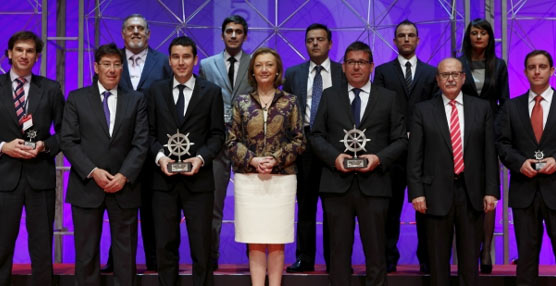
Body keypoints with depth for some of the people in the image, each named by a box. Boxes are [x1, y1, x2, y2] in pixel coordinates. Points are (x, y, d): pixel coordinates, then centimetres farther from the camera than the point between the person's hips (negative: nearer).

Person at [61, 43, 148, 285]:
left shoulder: (135, 100, 9)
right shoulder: (77, 98, 6)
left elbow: (141, 143, 1)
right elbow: (69, 141, -1)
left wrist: (124, 176, -11)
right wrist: (93, 172, -12)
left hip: (124, 186, 1)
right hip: (87, 186, -1)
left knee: (126, 253, 5)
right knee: (86, 253, 4)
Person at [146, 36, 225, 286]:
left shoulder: (212, 92, 5)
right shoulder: (156, 91, 10)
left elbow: (217, 135, 2)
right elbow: (149, 133, 8)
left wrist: (201, 158, -14)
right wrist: (159, 156, -10)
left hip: (198, 179, -1)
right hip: (164, 179, 2)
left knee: (201, 246, 2)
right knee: (165, 245, 6)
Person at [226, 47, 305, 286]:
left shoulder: (290, 101, 6)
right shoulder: (241, 102, 8)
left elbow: (299, 140, 3)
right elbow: (232, 141, 5)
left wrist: (276, 159, -11)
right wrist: (253, 160, -10)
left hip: (282, 179, 0)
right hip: (248, 179, 1)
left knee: (276, 241, 2)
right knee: (255, 242, 1)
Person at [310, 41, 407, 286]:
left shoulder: (388, 98, 9)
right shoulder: (330, 96, 12)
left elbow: (401, 139, 6)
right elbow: (316, 135, 9)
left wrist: (379, 158, -11)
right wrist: (334, 157, -9)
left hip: (373, 184, -1)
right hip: (337, 183, 1)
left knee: (375, 250, 2)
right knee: (339, 249, 5)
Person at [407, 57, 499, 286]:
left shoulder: (482, 108, 7)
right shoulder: (423, 110, 3)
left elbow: (490, 153, 5)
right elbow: (414, 156, 0)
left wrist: (491, 191, -2)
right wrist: (416, 192, -8)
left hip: (472, 193, 1)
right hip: (437, 193, -1)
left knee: (470, 259, 8)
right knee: (438, 260, 6)